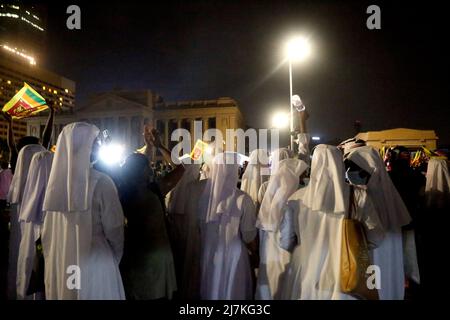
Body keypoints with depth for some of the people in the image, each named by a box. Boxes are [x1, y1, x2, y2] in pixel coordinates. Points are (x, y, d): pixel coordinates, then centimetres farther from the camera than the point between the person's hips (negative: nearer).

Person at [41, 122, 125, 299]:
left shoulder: (56, 180, -3)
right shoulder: (101, 182, -17)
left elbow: (47, 232, 6)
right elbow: (114, 230, -11)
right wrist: (115, 259, 7)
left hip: (59, 265, 5)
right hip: (94, 264, -5)